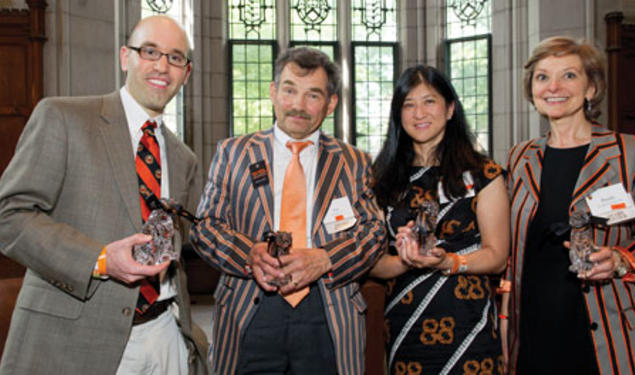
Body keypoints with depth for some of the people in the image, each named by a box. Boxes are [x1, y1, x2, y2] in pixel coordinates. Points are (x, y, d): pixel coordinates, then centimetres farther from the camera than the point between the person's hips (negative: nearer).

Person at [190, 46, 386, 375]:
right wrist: (249, 253, -15)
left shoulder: (354, 163, 10)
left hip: (328, 319, 1)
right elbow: (205, 224, 4)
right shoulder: (232, 152, 10)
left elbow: (373, 232, 3)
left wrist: (323, 259, -16)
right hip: (249, 315, 0)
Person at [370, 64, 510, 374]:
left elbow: (497, 255, -2)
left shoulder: (482, 174, 0)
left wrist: (446, 262, -18)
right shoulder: (385, 178, 6)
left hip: (466, 326, -2)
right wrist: (406, 261, -16)